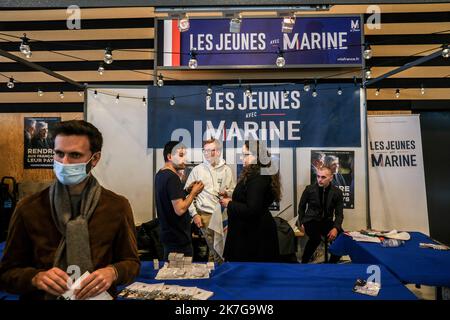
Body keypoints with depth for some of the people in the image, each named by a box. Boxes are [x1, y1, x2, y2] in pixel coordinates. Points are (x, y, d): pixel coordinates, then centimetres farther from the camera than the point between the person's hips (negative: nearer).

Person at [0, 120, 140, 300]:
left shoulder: (118, 207, -5)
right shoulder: (28, 208, -4)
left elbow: (131, 262, 4)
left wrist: (113, 273, -14)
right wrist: (36, 278, -14)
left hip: (97, 296, 0)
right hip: (42, 295, 1)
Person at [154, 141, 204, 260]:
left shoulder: (160, 175, 8)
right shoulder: (172, 177, -21)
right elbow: (180, 209, -26)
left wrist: (187, 190, 7)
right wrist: (193, 192, -13)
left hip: (168, 234, 10)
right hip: (179, 238, -10)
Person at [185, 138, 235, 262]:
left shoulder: (226, 170, 8)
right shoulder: (197, 170, 3)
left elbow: (233, 191, 12)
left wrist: (226, 193, -11)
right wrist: (194, 214, -3)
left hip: (222, 213, 2)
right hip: (205, 214, -2)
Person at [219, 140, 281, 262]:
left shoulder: (258, 178, -20)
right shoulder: (253, 174, 12)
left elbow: (252, 210, -26)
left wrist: (229, 204, -15)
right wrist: (232, 200, 6)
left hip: (254, 234, -10)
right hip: (252, 230, 10)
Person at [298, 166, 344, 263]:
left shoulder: (337, 192, -2)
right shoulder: (309, 189, -5)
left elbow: (339, 213, 0)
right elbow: (301, 207, 10)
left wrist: (336, 228, -18)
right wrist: (302, 223, 1)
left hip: (327, 222, 3)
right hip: (311, 220, -2)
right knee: (316, 238, -34)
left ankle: (332, 264, 4)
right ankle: (303, 263, -10)